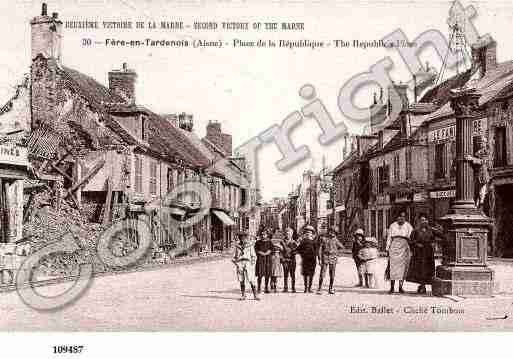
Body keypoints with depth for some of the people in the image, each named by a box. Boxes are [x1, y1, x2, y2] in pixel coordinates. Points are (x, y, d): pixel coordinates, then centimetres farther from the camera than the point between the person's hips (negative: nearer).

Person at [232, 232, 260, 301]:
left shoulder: (250, 245, 6)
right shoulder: (237, 246, 12)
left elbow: (253, 256, 7)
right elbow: (235, 256, 18)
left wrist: (252, 263, -4)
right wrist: (235, 262, 4)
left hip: (248, 263, -2)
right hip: (239, 263, 3)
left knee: (251, 280, -9)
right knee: (241, 280, 4)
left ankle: (255, 295, -7)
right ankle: (243, 295, 11)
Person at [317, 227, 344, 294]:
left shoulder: (335, 240, 9)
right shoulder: (323, 239, 0)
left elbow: (342, 247, 21)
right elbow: (320, 249, -2)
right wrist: (320, 259, -7)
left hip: (333, 259, 3)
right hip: (325, 258, -3)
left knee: (332, 275, 4)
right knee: (322, 274, -6)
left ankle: (331, 289, 12)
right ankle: (319, 289, -3)